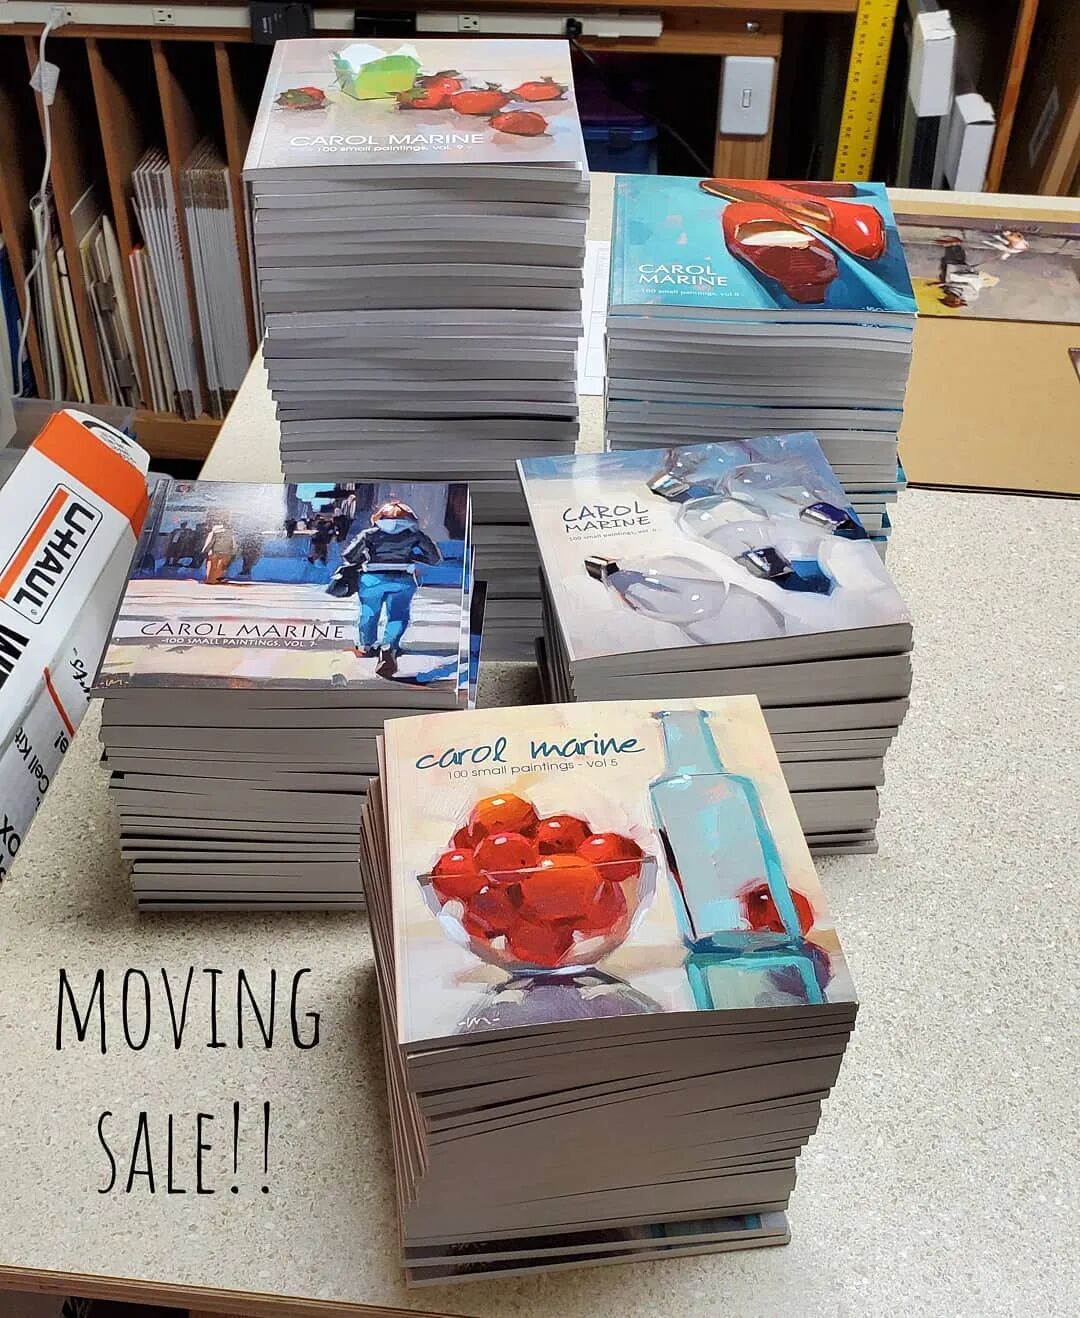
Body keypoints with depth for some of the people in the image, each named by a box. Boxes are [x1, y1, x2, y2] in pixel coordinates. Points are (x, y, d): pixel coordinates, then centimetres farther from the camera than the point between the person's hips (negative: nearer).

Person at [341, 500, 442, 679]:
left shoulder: (370, 533, 11)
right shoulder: (414, 534, 13)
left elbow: (347, 556, 4)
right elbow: (436, 558, 15)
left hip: (372, 578, 1)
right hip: (402, 581, -1)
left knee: (369, 613, 21)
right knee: (398, 616, 10)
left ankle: (366, 648, 42)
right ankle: (389, 647, -15)